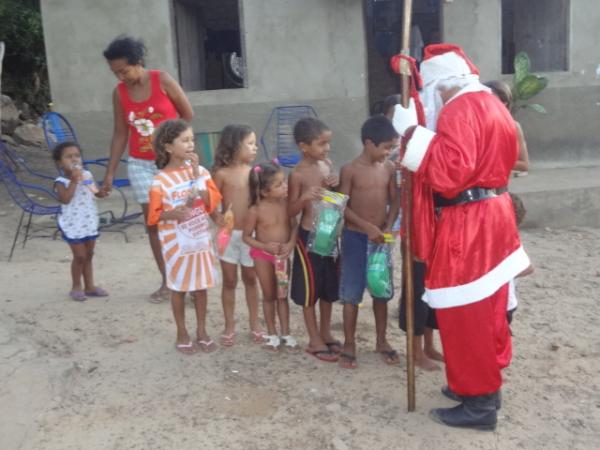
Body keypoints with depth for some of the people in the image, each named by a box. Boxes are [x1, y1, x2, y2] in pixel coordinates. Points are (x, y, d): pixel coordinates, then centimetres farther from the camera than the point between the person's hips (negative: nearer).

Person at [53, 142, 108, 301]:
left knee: (89, 255, 14)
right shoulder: (61, 182, -16)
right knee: (80, 256, -2)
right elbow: (65, 199, -32)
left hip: (89, 222, 6)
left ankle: (89, 286, 26)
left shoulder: (87, 175, 2)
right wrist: (74, 181, -31)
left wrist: (103, 190, -12)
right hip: (73, 225, -6)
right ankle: (76, 287, 17)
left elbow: (97, 192, 11)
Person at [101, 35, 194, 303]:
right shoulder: (119, 93, -1)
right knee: (153, 223, 5)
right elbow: (120, 134, 4)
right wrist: (110, 173, 2)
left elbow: (187, 114, -2)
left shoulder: (162, 80, -9)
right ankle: (167, 282, 15)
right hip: (140, 164, 3)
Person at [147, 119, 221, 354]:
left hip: (201, 239, 4)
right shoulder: (160, 180, -13)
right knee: (179, 288, 9)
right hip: (176, 243, -3)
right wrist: (173, 213, -27)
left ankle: (202, 331, 27)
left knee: (200, 286, 12)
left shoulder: (200, 171, -1)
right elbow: (154, 215, -8)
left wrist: (197, 177, -16)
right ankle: (182, 334, 24)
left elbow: (213, 202, -8)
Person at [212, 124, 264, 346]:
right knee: (229, 281, 8)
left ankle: (254, 324, 26)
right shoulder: (221, 174, -8)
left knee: (250, 279, 14)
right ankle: (229, 326, 21)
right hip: (228, 233, -2)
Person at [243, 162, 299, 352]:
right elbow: (247, 236, -10)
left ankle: (286, 334, 22)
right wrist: (266, 246, -23)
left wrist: (290, 244, -18)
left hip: (283, 255, 3)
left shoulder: (287, 203, -10)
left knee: (282, 295, 12)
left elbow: (294, 226, 0)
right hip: (263, 256, -2)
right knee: (269, 296, 11)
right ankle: (272, 334, 25)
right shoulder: (256, 210, -19)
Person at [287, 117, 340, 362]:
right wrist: (305, 197, -29)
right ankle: (314, 341, 16)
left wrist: (335, 186, -6)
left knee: (329, 286, 16)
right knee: (310, 288, 5)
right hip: (308, 236, -7)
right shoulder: (298, 174, -14)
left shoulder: (327, 164, 4)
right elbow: (291, 211, -11)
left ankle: (326, 333, 32)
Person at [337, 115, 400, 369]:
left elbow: (394, 201, 5)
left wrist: (388, 227, -10)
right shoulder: (350, 170, -10)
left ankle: (382, 341, 26)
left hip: (380, 236, 4)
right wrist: (367, 227, -19)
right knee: (351, 292, 2)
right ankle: (349, 344, 14)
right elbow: (343, 207, -11)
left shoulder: (389, 168, 2)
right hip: (355, 237, -4)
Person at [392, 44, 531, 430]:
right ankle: (485, 385, 33)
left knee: (464, 315, -1)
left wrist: (412, 131, -22)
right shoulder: (490, 103, 15)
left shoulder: (460, 109, -17)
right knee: (485, 309, 19)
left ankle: (479, 404, 9)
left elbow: (449, 171, -28)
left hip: (467, 225, -10)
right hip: (490, 215, 11)